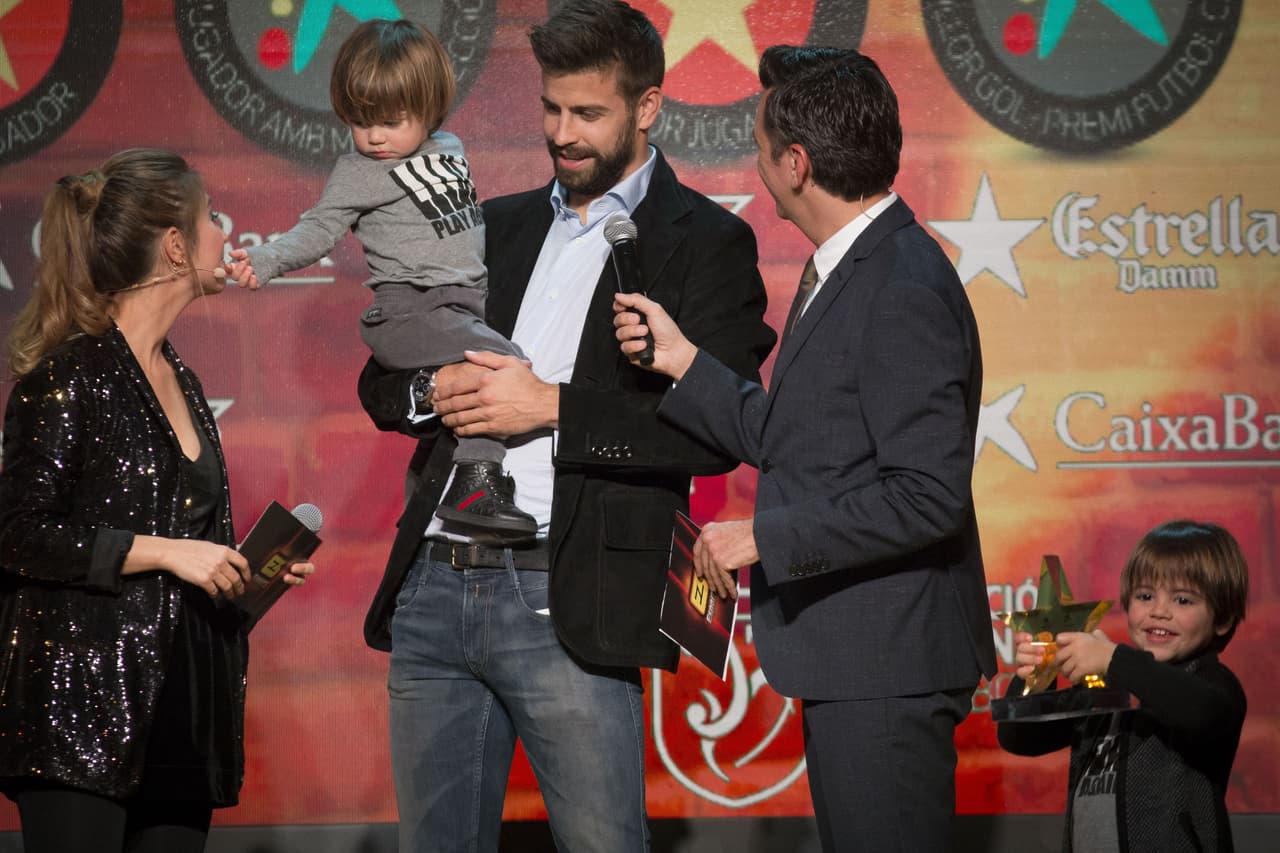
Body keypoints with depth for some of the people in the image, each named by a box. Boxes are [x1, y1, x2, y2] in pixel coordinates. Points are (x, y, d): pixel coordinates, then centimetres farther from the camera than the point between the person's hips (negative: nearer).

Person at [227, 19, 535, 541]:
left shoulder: (448, 149, 17)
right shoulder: (358, 172, 1)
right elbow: (319, 230, -4)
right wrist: (265, 261, -19)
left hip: (468, 301, 8)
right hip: (409, 310, -8)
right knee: (500, 361, -28)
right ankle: (475, 483, -29)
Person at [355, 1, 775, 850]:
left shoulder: (706, 242, 0)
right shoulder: (496, 226, 18)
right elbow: (381, 381, 20)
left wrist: (553, 406, -15)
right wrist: (437, 390, -3)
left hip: (567, 607, -6)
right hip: (434, 588, 6)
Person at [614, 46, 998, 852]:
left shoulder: (905, 290, -19)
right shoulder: (846, 272, 13)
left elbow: (928, 496, -24)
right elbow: (795, 446, 16)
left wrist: (764, 536, -19)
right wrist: (684, 361, 11)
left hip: (888, 661, -11)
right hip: (850, 659, 11)